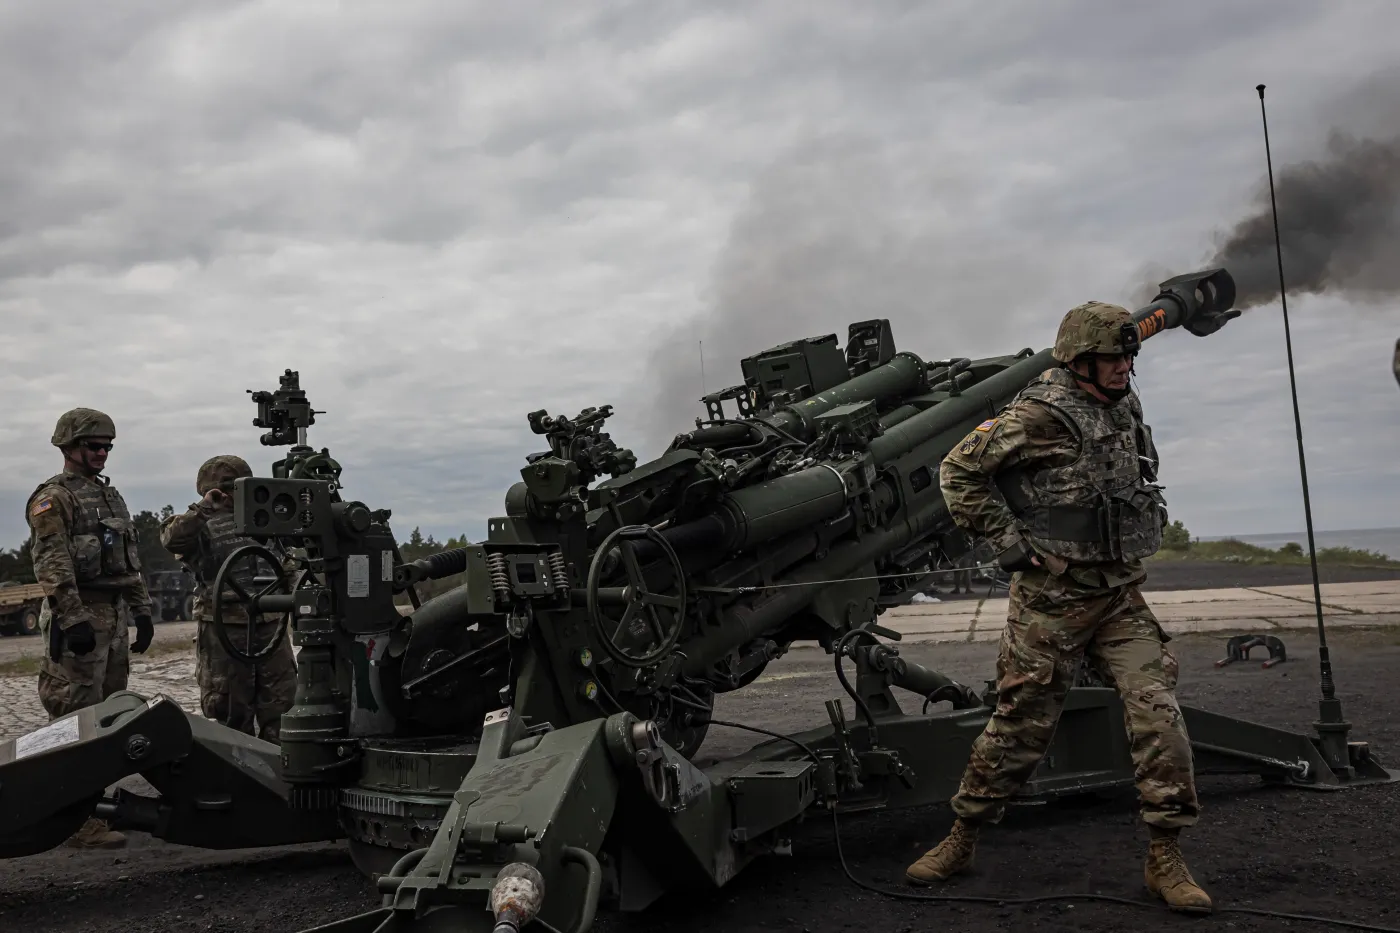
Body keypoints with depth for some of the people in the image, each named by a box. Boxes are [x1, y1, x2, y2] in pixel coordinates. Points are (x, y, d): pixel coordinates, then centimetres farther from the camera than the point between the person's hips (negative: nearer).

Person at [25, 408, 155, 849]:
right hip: (77, 618, -9)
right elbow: (52, 567, -16)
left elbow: (129, 559, 21)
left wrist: (141, 611, 16)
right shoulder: (52, 497, -7)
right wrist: (74, 621, -23)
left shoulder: (109, 494, 18)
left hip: (113, 617, 9)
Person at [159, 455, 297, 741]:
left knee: (279, 705, 8)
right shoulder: (202, 525, -2)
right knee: (232, 709, 5)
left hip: (270, 623, 5)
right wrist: (204, 508, -22)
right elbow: (171, 539, -21)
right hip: (224, 629, -4)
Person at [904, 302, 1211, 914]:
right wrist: (1008, 542, -13)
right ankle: (962, 840, 20)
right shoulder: (1037, 417, -13)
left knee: (1157, 713, -6)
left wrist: (1144, 526, 16)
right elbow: (958, 473, -11)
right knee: (1020, 725, 2)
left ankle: (1165, 859, 7)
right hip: (1052, 599, -6)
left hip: (1121, 596, 6)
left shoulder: (1127, 409, 11)